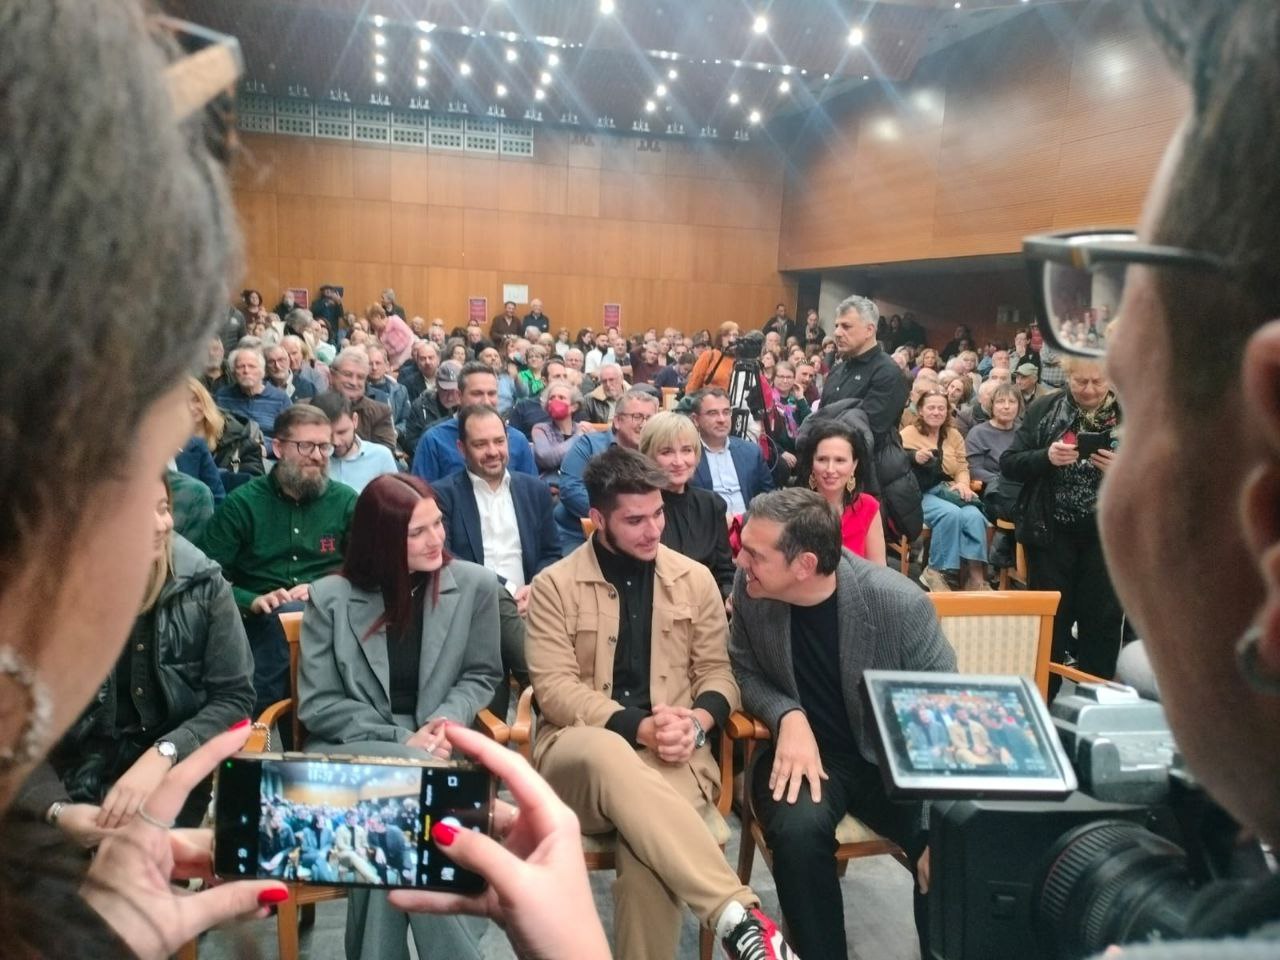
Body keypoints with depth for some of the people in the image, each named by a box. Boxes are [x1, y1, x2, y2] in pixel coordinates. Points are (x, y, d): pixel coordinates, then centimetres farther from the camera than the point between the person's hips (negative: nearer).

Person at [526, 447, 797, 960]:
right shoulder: (554, 585, 1)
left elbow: (717, 672, 13)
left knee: (646, 849, -34)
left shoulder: (695, 579, 10)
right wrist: (638, 726, -18)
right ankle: (736, 912, -40)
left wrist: (698, 721, -11)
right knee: (607, 753, -40)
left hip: (671, 752, 1)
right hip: (580, 751, -1)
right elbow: (554, 688, -5)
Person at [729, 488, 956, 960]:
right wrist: (788, 715, -19)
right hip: (806, 748, 1)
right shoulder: (750, 587, -13)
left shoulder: (899, 603, -21)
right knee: (799, 827, -32)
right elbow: (744, 671, 3)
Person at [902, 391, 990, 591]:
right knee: (951, 513, -34)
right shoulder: (908, 434, 7)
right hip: (921, 495, -4)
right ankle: (935, 571, -21)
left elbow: (963, 466, 14)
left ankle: (975, 577, -26)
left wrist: (963, 483, -8)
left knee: (974, 515, -28)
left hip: (948, 492, 4)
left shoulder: (954, 435, 20)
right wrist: (914, 459, -23)